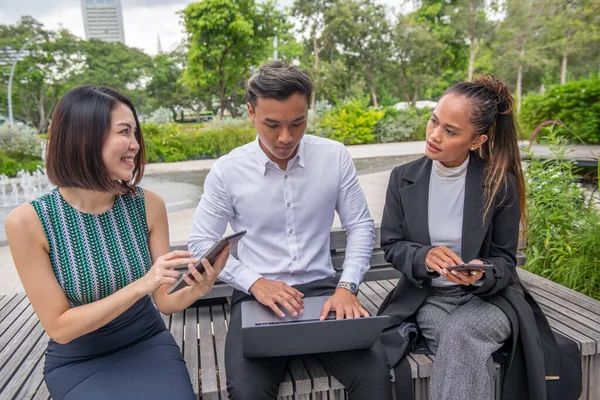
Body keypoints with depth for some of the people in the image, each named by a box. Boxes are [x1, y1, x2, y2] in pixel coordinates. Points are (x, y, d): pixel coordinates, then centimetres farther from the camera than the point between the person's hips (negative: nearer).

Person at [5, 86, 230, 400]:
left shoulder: (148, 205, -11)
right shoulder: (28, 221, -18)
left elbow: (165, 301, -5)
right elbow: (59, 327, -15)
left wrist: (198, 287, -27)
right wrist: (140, 286, -28)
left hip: (147, 343, 2)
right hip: (77, 360, -1)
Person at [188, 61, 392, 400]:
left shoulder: (335, 156, -1)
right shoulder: (227, 171, -5)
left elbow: (361, 226, 4)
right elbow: (202, 242, 1)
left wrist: (347, 287, -11)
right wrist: (254, 282, -14)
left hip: (322, 289, 1)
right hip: (258, 295, -1)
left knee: (374, 371, -22)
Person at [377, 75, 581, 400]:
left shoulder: (500, 185, -8)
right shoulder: (404, 178, -3)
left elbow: (503, 260, -2)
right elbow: (391, 245, 0)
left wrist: (481, 275, -26)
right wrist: (424, 257, -22)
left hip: (487, 297, 0)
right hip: (427, 298, 1)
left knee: (461, 335, -33)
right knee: (466, 357, -28)